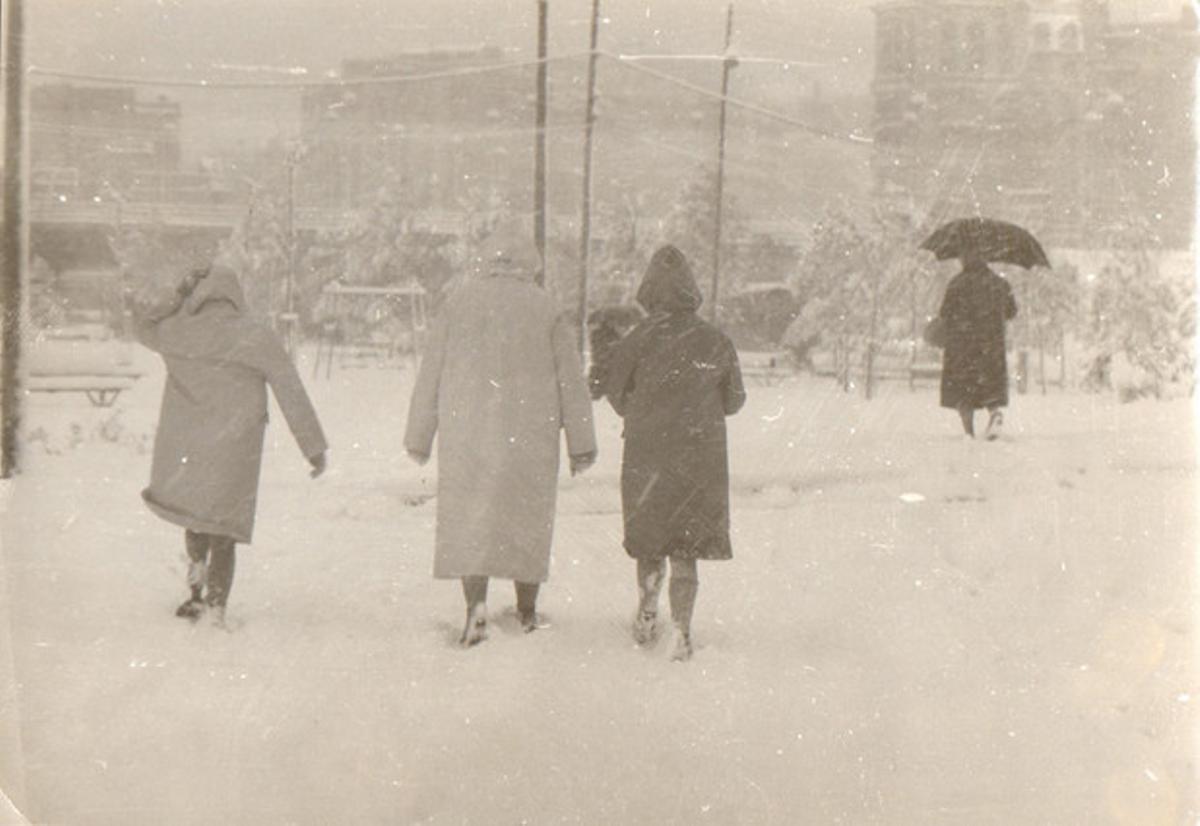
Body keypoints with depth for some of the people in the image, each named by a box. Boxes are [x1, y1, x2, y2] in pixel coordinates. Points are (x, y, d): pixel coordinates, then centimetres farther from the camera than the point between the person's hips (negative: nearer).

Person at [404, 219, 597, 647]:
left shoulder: (459, 302, 1)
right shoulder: (546, 309, -2)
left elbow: (430, 373, 4)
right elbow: (571, 381, 0)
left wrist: (419, 436, 12)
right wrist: (581, 443, 7)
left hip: (465, 432, 0)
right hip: (530, 435, 0)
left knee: (467, 516, 3)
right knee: (528, 515, 13)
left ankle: (476, 602, -15)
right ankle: (527, 609, 23)